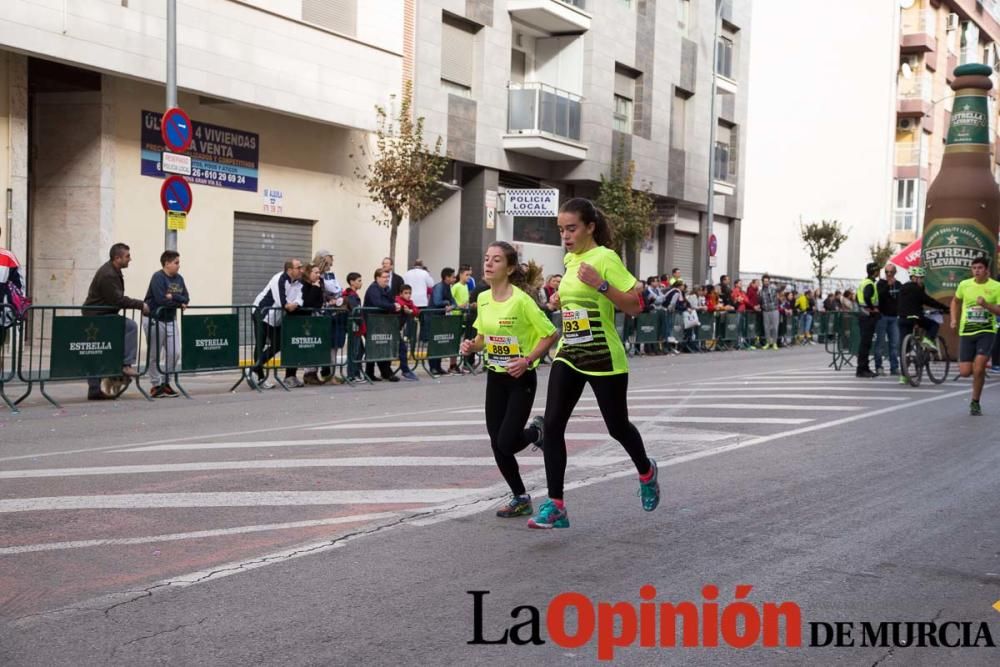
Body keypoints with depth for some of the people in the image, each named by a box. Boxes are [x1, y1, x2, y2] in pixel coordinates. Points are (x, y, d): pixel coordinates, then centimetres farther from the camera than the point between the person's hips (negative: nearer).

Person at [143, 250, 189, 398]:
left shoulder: (179, 279, 7)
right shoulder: (158, 277, -15)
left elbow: (186, 298, 0)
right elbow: (161, 300, -25)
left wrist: (173, 297, -18)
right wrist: (179, 303, -14)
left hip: (170, 320, 7)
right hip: (154, 320, -7)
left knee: (175, 353, 3)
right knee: (155, 355, 2)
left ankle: (166, 383, 16)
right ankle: (156, 386, 11)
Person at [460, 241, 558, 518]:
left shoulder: (521, 300, -18)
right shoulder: (483, 299, 2)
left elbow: (550, 334, -13)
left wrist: (528, 360, -20)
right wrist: (472, 346, -5)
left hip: (521, 379, -6)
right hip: (495, 377, 6)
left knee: (507, 443, -11)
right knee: (497, 444, 5)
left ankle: (537, 431, 23)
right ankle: (520, 499, 22)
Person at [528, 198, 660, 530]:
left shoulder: (605, 258, -13)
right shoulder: (570, 259, 9)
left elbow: (635, 306, -18)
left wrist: (600, 283, -27)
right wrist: (562, 299, 13)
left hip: (604, 359, -6)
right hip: (568, 356, 6)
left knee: (617, 427, 8)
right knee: (552, 425, -7)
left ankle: (646, 472, 41)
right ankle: (555, 506, -4)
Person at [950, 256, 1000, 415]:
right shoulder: (964, 284, 3)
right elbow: (955, 301, 21)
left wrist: (986, 304, -23)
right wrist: (954, 320, 8)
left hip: (986, 331, -2)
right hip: (966, 332, 2)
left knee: (978, 369, -15)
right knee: (965, 372, -2)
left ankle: (975, 403, 4)